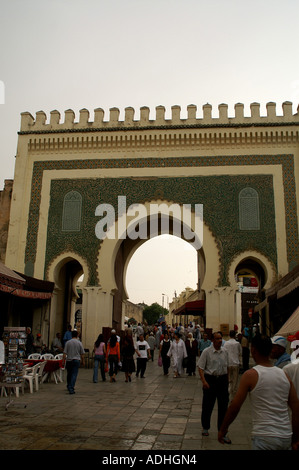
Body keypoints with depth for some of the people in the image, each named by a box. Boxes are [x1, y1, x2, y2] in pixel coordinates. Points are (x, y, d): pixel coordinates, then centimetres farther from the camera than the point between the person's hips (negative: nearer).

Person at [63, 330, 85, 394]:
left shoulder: (68, 342, -3)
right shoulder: (79, 343, -3)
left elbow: (64, 353, -5)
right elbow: (82, 354, 1)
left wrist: (63, 360, 1)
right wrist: (83, 361, 13)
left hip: (69, 360, 2)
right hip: (77, 360, -2)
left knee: (69, 374, 18)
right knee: (74, 375, -3)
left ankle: (69, 387, 34)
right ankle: (71, 388, -11)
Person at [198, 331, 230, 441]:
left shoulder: (224, 351, 4)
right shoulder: (206, 352, -10)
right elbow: (200, 368, -10)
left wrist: (227, 380, 15)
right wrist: (204, 381, -19)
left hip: (223, 380, 4)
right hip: (210, 380, -3)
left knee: (223, 406, 7)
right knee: (208, 405, 9)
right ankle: (205, 428, 32)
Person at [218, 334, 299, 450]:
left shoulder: (250, 375, -10)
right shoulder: (284, 375, 4)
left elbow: (235, 407, -7)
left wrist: (223, 429, 7)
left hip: (264, 438, -6)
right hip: (286, 438, 6)